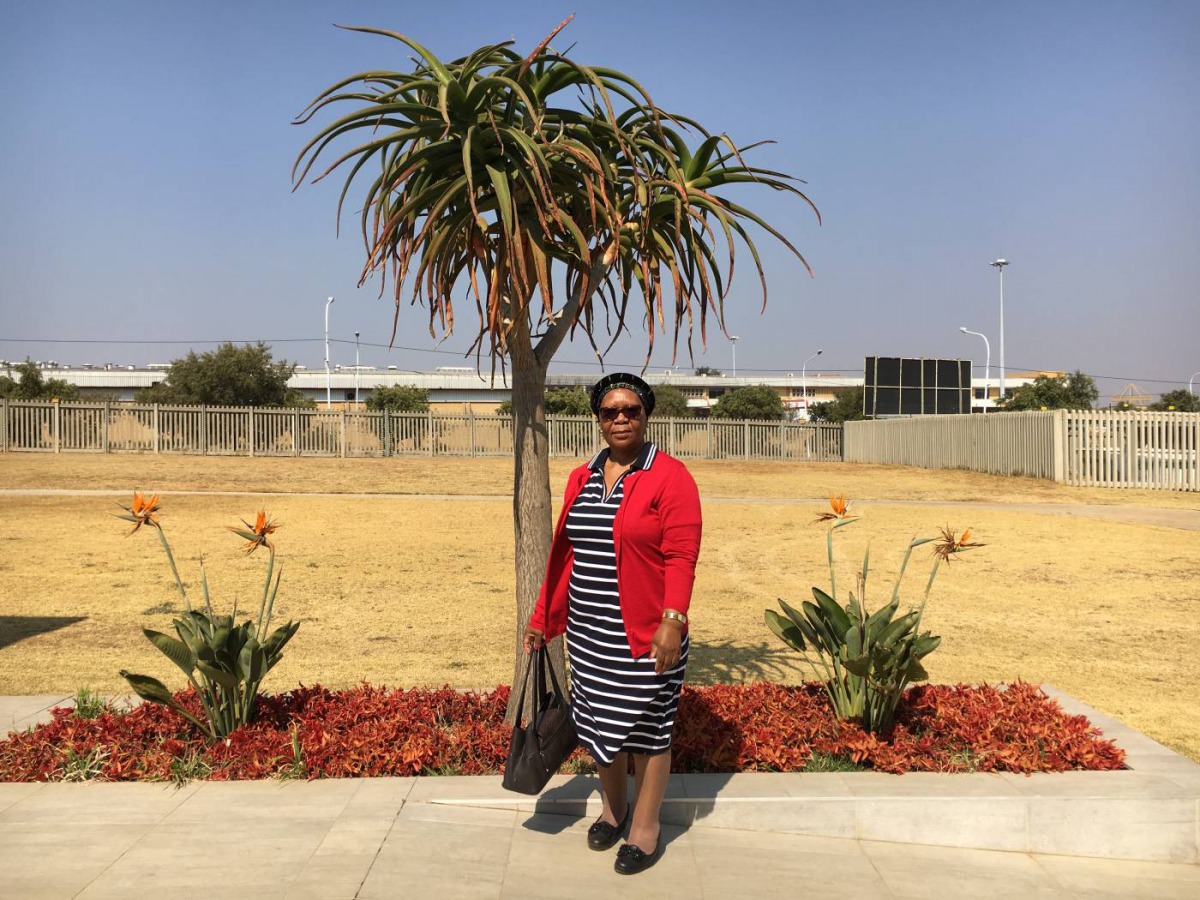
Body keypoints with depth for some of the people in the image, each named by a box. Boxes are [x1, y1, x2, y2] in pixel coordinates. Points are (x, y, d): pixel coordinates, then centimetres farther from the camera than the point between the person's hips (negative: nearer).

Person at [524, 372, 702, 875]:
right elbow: (564, 551, 13)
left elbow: (681, 557, -15)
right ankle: (612, 807, 39)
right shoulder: (581, 479, 9)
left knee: (647, 726, 7)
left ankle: (645, 827, 24)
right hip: (588, 632, 6)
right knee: (599, 720, 17)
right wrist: (544, 616, 13)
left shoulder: (670, 477, -10)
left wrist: (673, 620, -24)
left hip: (644, 635, -6)